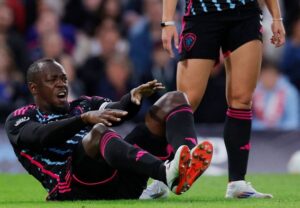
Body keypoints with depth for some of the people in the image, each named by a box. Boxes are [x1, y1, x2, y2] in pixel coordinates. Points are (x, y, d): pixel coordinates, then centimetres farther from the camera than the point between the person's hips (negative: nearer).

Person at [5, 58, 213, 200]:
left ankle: (187, 162, -37)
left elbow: (117, 111, 7)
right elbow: (42, 136, -10)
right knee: (99, 131, -36)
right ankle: (167, 173, -62)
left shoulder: (85, 105, 30)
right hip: (75, 189, -6)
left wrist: (134, 97, -17)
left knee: (174, 100, -2)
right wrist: (85, 118, -27)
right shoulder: (19, 120, 15)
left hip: (122, 183, 6)